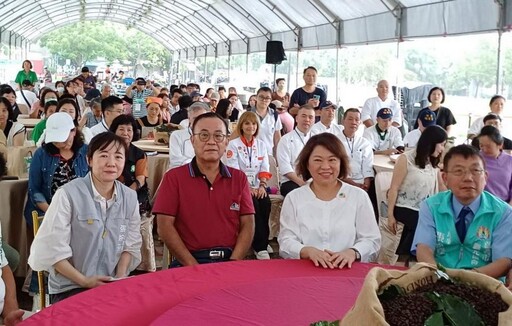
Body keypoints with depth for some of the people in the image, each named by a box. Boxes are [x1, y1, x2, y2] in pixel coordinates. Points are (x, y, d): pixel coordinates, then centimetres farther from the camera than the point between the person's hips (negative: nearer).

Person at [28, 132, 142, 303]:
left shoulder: (130, 197, 3)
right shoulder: (68, 194, -12)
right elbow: (52, 249, -11)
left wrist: (120, 277, -5)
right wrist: (84, 281, -14)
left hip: (113, 286, 5)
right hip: (69, 288, -5)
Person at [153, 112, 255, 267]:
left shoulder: (239, 178, 13)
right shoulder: (173, 177, 5)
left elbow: (247, 225, 8)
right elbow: (165, 226, -2)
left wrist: (232, 264, -7)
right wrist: (193, 266, -10)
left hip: (230, 261, 2)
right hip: (188, 264, -2)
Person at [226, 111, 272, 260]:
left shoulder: (261, 144, 14)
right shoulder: (233, 144, 0)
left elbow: (265, 168, 7)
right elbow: (234, 171, -9)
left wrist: (262, 185, -12)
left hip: (257, 186, 4)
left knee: (265, 203, -27)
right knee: (254, 204, -30)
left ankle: (262, 243, -17)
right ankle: (260, 246, -21)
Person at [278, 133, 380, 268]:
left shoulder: (359, 196, 9)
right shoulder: (293, 198, 9)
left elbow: (371, 240, 5)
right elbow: (286, 242, 2)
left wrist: (353, 252, -16)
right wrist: (307, 251, -18)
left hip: (348, 270, 1)